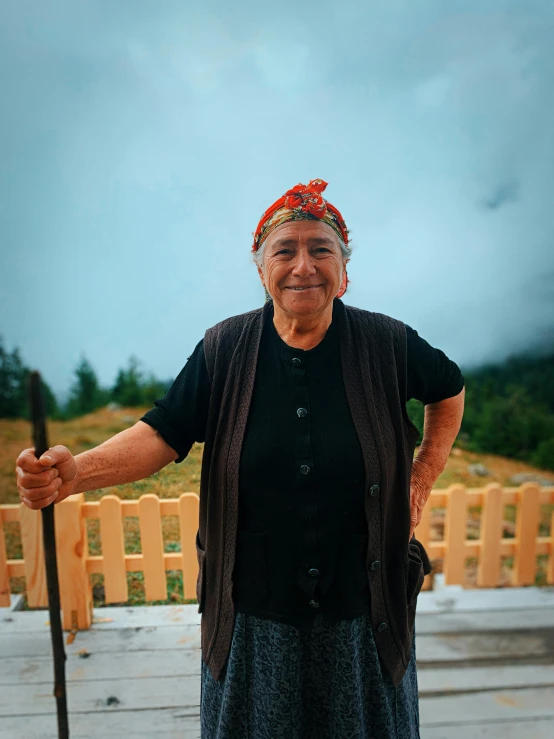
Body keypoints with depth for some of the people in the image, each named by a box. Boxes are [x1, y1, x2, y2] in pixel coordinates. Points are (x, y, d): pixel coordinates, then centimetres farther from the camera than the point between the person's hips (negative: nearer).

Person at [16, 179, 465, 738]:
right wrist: (76, 472, -27)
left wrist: (421, 479, 2)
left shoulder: (387, 345, -10)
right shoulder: (223, 350, -9)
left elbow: (450, 391, 8)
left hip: (361, 609, 1)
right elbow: (161, 434, -10)